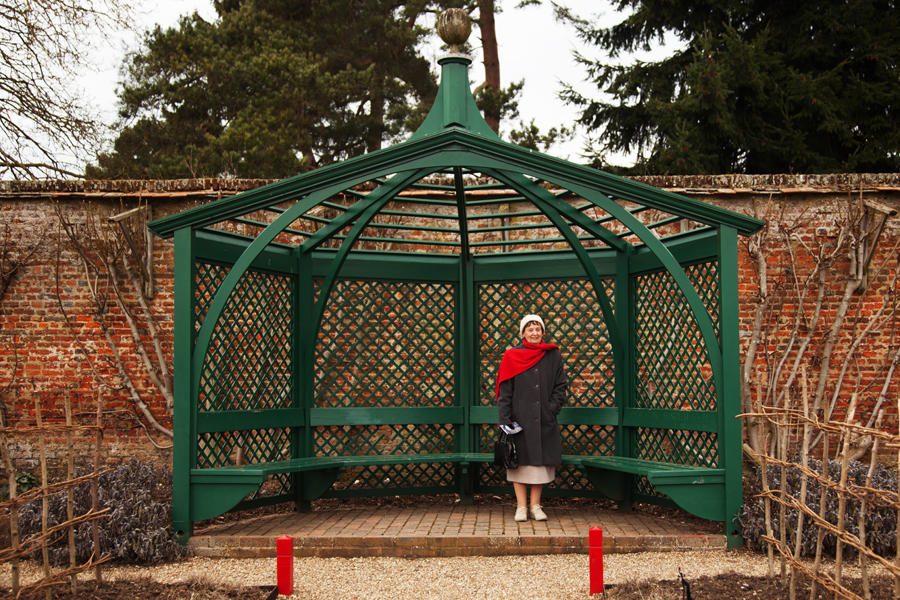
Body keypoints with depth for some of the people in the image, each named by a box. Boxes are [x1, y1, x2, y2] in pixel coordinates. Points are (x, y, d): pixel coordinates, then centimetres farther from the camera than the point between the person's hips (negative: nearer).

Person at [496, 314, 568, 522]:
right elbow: (504, 390, -3)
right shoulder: (512, 356, 0)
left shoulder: (554, 355, 6)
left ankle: (535, 505, 14)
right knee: (520, 461, 2)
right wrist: (505, 419, -10)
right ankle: (521, 506, 9)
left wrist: (551, 410, -6)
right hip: (519, 418, -1)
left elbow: (560, 386, 6)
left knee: (540, 461, 5)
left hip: (544, 419, 2)